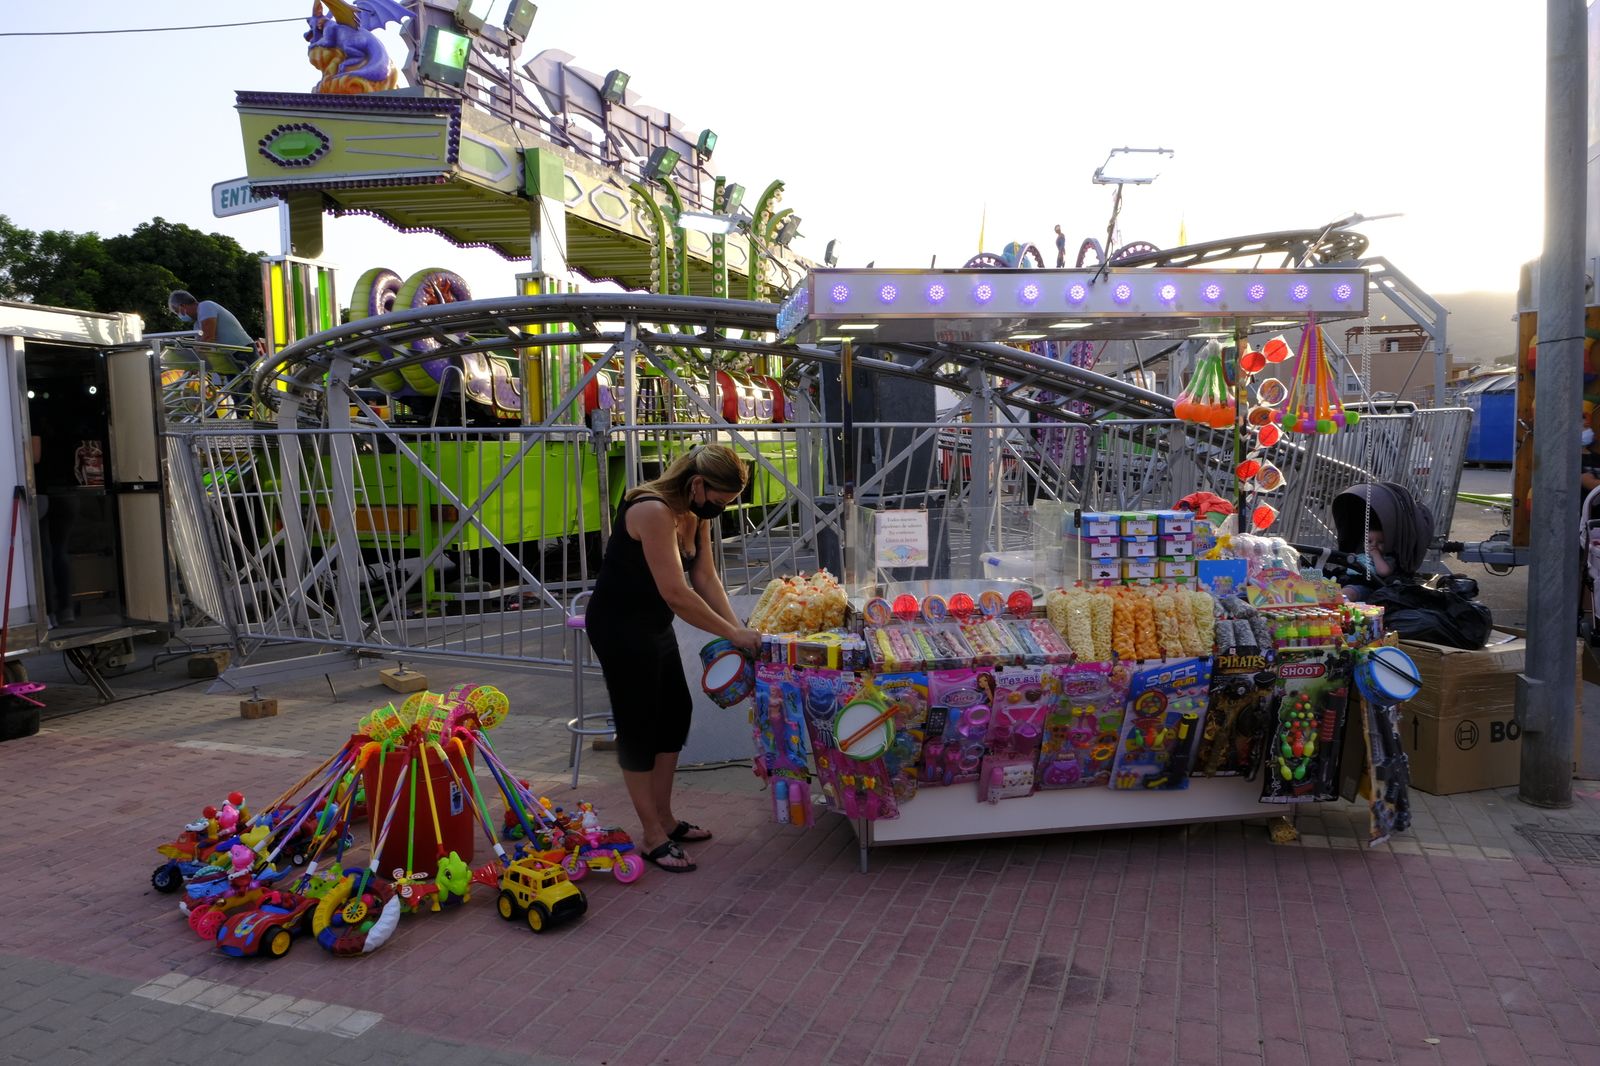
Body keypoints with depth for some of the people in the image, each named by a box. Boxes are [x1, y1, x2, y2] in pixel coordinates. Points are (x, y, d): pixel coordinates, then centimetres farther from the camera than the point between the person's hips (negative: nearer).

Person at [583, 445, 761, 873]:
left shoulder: (696, 513, 0)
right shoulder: (653, 511, -28)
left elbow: (706, 577, 1)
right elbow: (677, 594, -31)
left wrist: (738, 629, -10)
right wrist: (734, 634, -23)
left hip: (654, 624, 9)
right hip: (619, 626, -9)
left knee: (676, 713, 12)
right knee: (639, 724, -2)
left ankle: (665, 817, 25)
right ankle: (653, 837, 8)